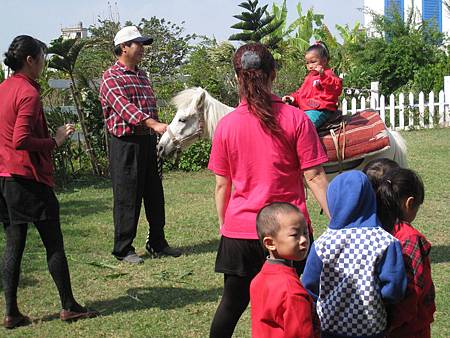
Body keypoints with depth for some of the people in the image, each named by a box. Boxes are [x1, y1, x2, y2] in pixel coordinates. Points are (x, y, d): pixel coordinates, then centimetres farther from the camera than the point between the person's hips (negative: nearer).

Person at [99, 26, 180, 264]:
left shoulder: (142, 75, 17)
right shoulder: (111, 77, -9)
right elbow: (124, 106, -24)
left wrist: (156, 134, 19)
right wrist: (154, 124, -35)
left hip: (148, 140, 8)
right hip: (125, 143, -8)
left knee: (155, 195, 12)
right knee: (127, 197, -2)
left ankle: (157, 244, 23)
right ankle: (123, 249, 8)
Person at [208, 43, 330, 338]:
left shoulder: (226, 125, -2)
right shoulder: (296, 119, -7)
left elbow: (222, 186, 3)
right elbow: (315, 178, -9)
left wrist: (224, 225, 15)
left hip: (239, 230, 2)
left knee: (232, 304, 16)